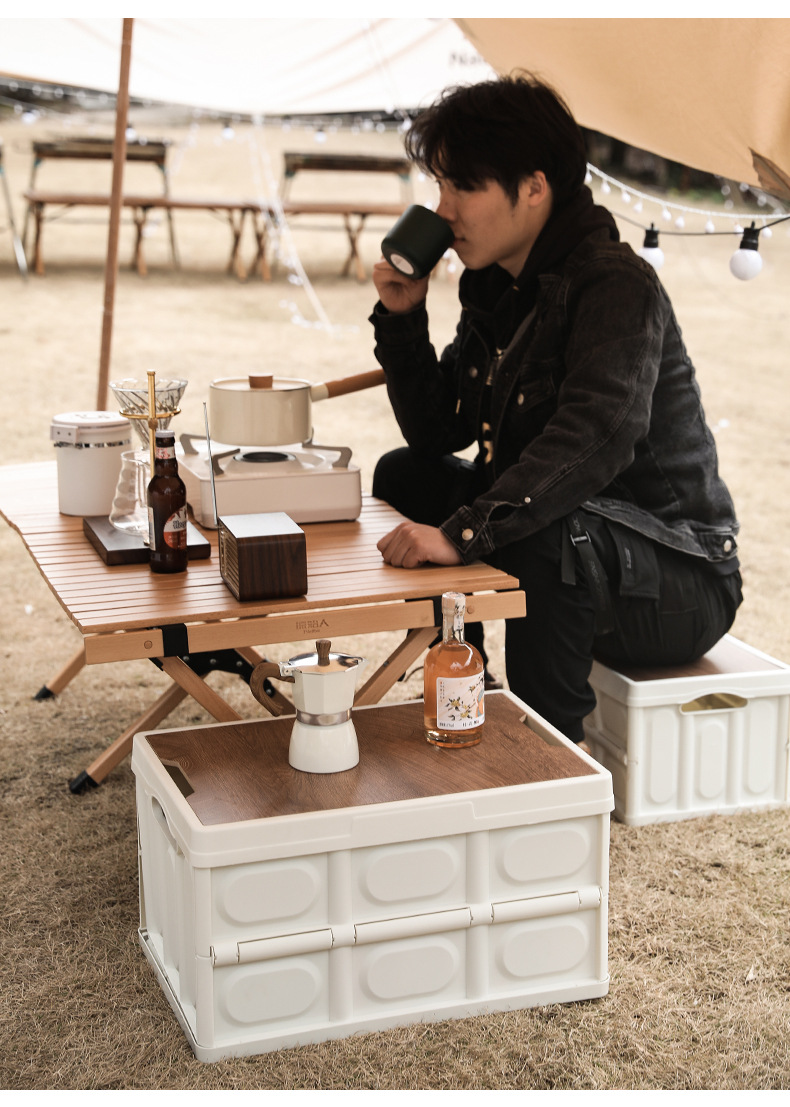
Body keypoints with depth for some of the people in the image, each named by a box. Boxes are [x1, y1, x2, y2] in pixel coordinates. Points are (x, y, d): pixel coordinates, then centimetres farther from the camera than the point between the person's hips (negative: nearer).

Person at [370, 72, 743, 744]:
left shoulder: (617, 287, -20)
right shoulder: (495, 286, 7)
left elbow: (596, 440, -37)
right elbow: (437, 434, 8)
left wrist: (463, 532, -46)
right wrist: (402, 318, -4)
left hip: (678, 586, -9)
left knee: (550, 532, -38)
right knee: (403, 474, 9)